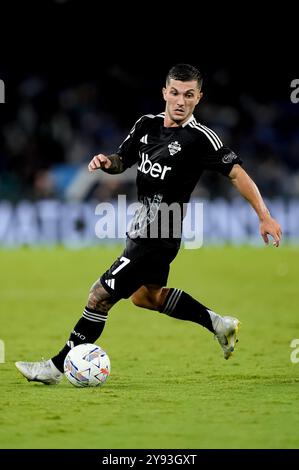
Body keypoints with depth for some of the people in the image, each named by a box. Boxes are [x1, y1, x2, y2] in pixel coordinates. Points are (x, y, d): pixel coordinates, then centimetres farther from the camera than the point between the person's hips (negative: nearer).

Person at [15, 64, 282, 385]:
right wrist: (107, 162, -9)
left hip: (158, 237, -9)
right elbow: (123, 160, 15)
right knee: (145, 295, 28)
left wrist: (264, 217, -18)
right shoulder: (147, 124, 3)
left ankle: (57, 367, 3)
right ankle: (219, 324, 38)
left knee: (100, 296, -7)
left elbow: (237, 173, -15)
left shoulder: (200, 138, -17)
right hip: (142, 227, 9)